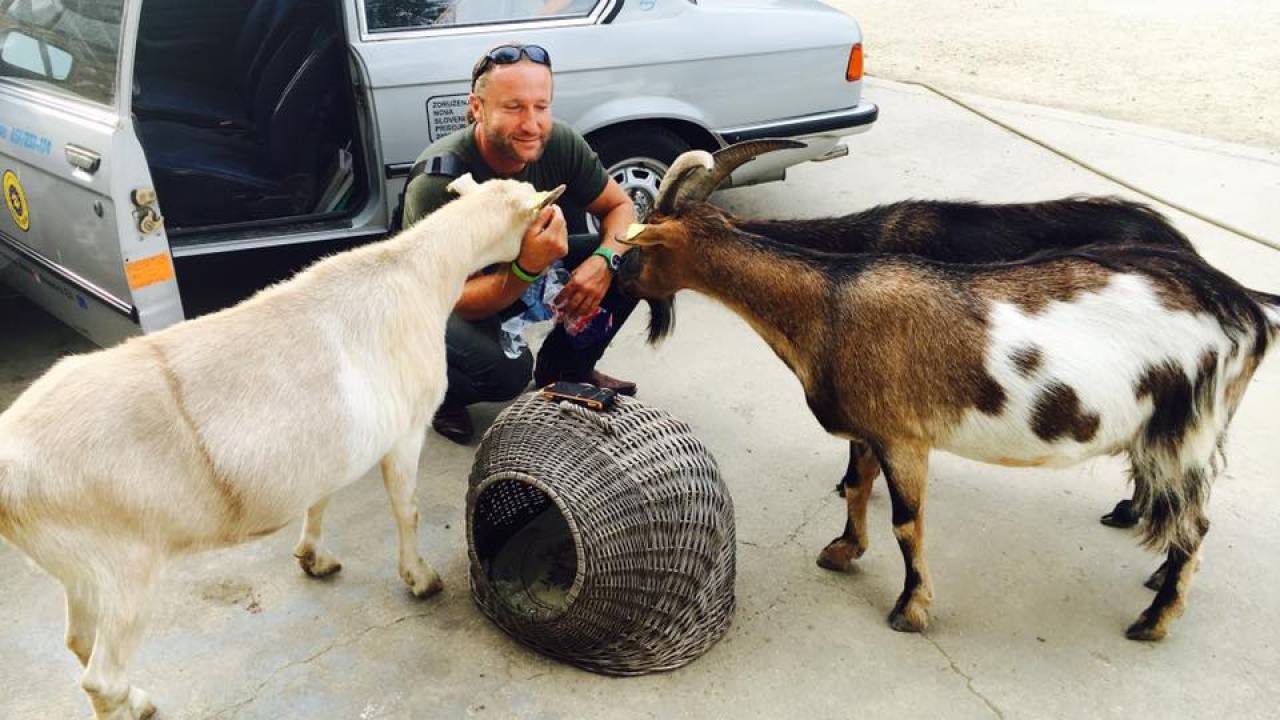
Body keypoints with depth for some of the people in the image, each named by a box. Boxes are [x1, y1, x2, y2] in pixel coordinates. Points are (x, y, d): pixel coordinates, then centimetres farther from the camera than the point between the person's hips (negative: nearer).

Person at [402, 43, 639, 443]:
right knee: (506, 369, -35)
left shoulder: (558, 143, -20)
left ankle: (564, 368, 9)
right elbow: (453, 300, -31)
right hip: (443, 303, -5)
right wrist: (526, 269, -50)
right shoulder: (437, 181, -32)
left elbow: (620, 207, -7)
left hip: (525, 265, 6)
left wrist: (604, 261, -29)